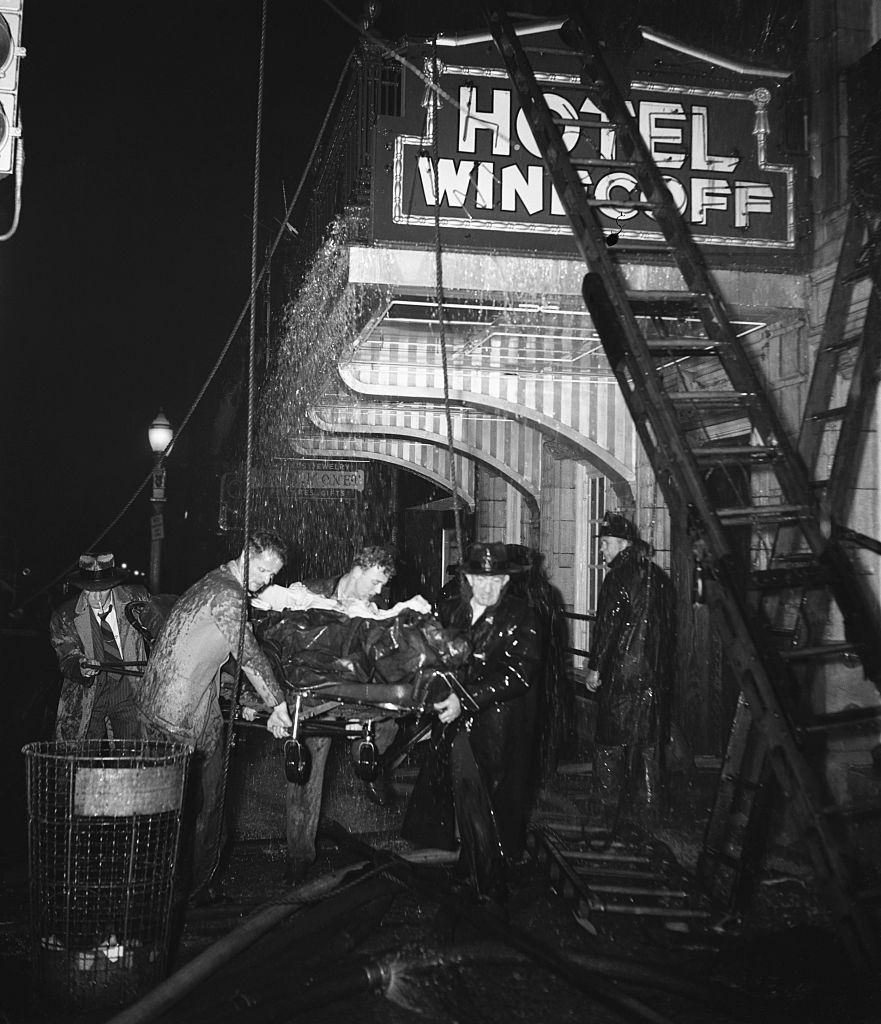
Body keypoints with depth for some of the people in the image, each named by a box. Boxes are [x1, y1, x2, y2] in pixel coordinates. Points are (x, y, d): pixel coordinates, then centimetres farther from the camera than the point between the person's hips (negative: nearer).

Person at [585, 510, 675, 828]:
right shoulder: (658, 577, 9)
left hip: (620, 671, -6)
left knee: (610, 743, 4)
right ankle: (647, 807, 19)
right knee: (649, 742, 13)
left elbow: (607, 625, -15)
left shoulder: (618, 576, -12)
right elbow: (669, 626, 13)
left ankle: (609, 809, 9)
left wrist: (595, 667, -8)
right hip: (656, 675, 7)